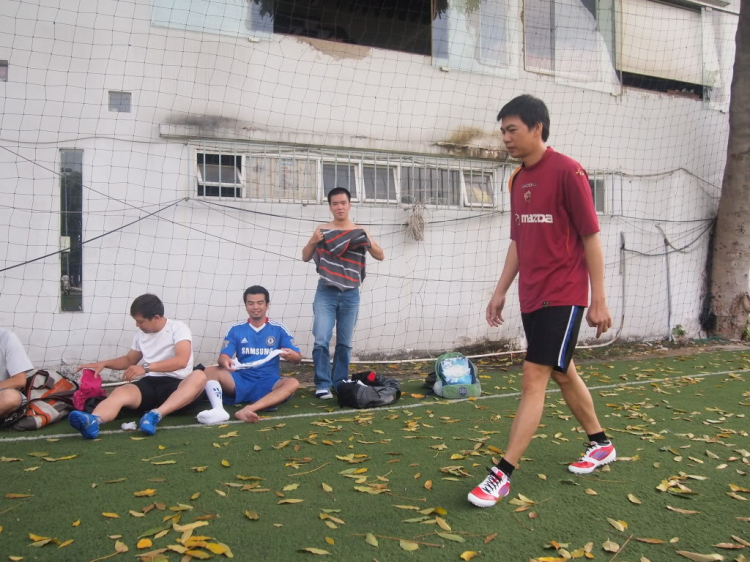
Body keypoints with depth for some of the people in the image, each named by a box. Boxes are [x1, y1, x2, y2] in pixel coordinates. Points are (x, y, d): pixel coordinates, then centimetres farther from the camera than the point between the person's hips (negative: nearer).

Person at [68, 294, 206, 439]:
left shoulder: (178, 328, -4)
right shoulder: (140, 334, 16)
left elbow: (181, 360, -21)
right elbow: (129, 360, 33)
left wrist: (146, 367, -28)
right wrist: (104, 363, 15)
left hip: (175, 385, -4)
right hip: (149, 384, 4)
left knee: (199, 376, -37)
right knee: (120, 392, -29)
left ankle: (156, 415, -50)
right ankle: (93, 421, -61)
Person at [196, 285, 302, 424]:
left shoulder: (279, 329, 4)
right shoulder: (236, 330, 8)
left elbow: (298, 358, 1)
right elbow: (223, 356, -1)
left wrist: (290, 355, -25)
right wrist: (225, 361, -27)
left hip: (268, 383, -1)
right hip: (241, 381, 1)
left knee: (293, 383, -31)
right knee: (210, 371, -21)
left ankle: (249, 409, -50)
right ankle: (218, 409, -48)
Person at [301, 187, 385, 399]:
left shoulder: (359, 232, 7)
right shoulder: (322, 230, 5)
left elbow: (381, 256, 4)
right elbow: (305, 257, 8)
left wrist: (368, 242, -15)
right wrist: (313, 241, -11)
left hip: (350, 294, 1)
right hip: (326, 292, -1)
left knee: (345, 343, 8)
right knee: (321, 340, -11)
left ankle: (341, 384, 19)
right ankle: (322, 385, -3)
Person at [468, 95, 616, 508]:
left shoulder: (567, 171, -11)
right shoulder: (518, 180, 11)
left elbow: (591, 237, -11)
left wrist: (599, 300, -12)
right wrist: (500, 292, 13)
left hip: (563, 296, -8)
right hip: (531, 297, 8)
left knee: (533, 378, -10)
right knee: (563, 374, 18)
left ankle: (501, 476, -5)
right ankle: (600, 445, 37)